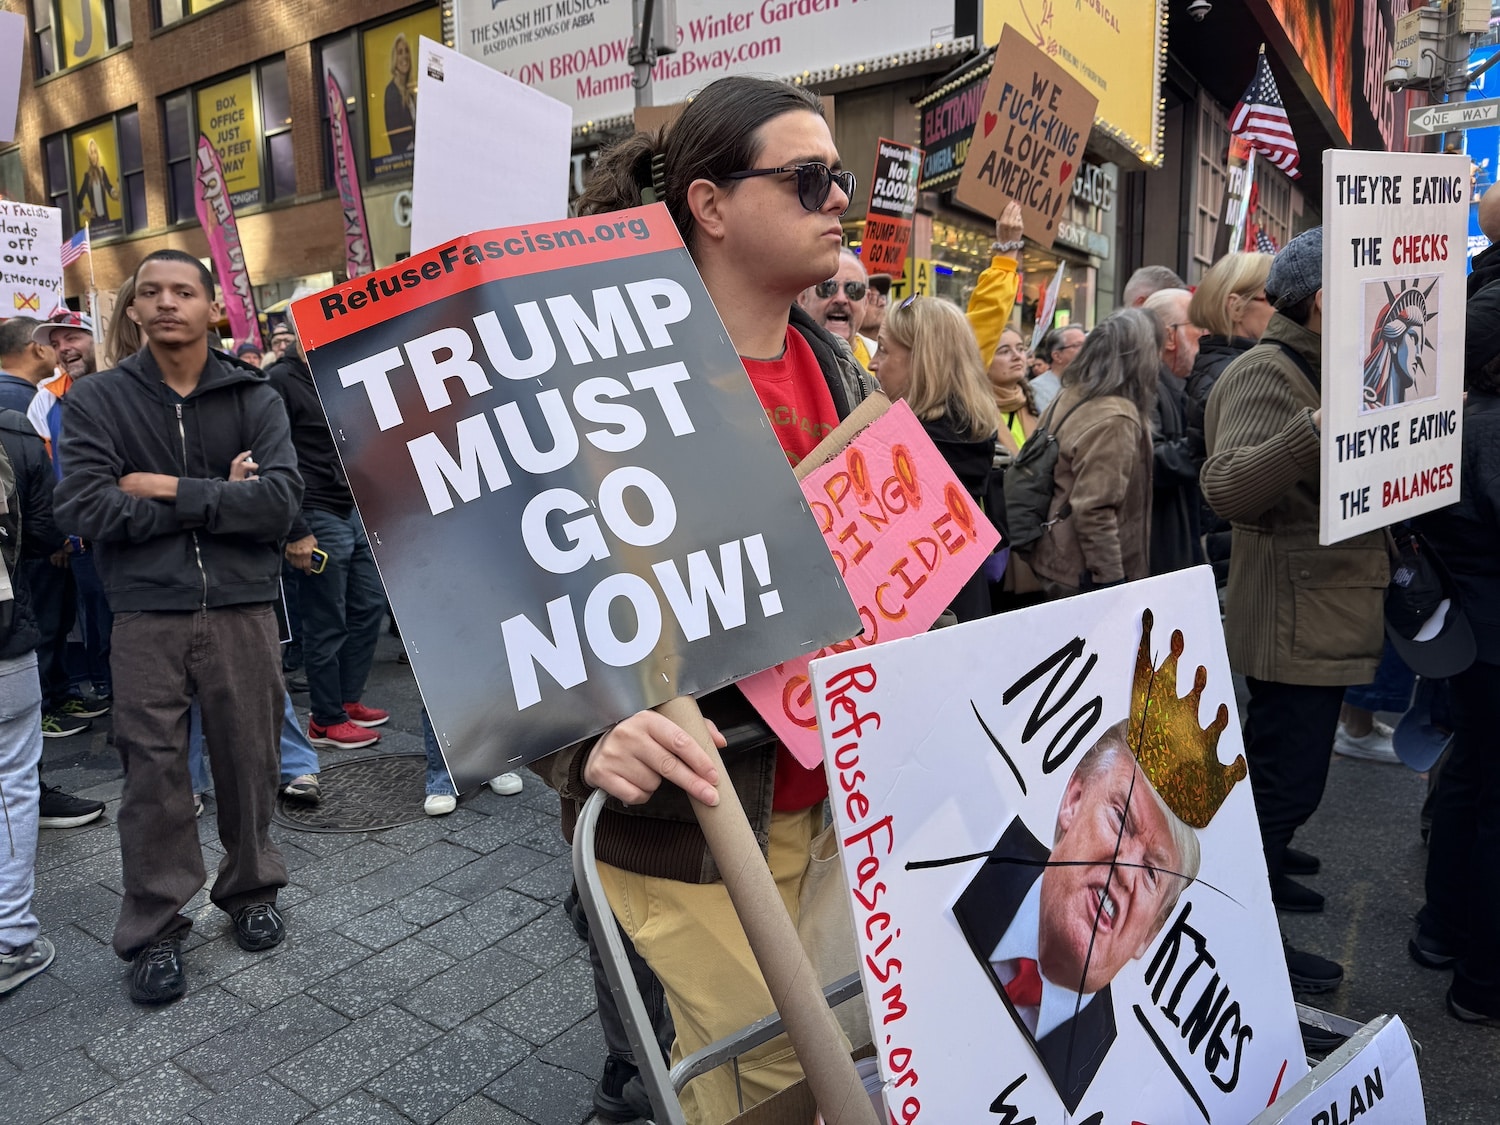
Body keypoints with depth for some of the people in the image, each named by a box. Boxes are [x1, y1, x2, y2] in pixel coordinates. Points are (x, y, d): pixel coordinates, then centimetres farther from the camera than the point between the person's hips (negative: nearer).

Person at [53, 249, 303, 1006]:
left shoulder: (255, 398, 2)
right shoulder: (95, 401, 2)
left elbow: (280, 500, -12)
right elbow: (82, 508, -11)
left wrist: (171, 490, -13)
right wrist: (218, 499, -12)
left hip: (242, 610, 1)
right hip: (146, 616, 0)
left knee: (249, 760, 11)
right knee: (153, 774, 5)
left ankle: (251, 891, 32)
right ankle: (153, 931, 21)